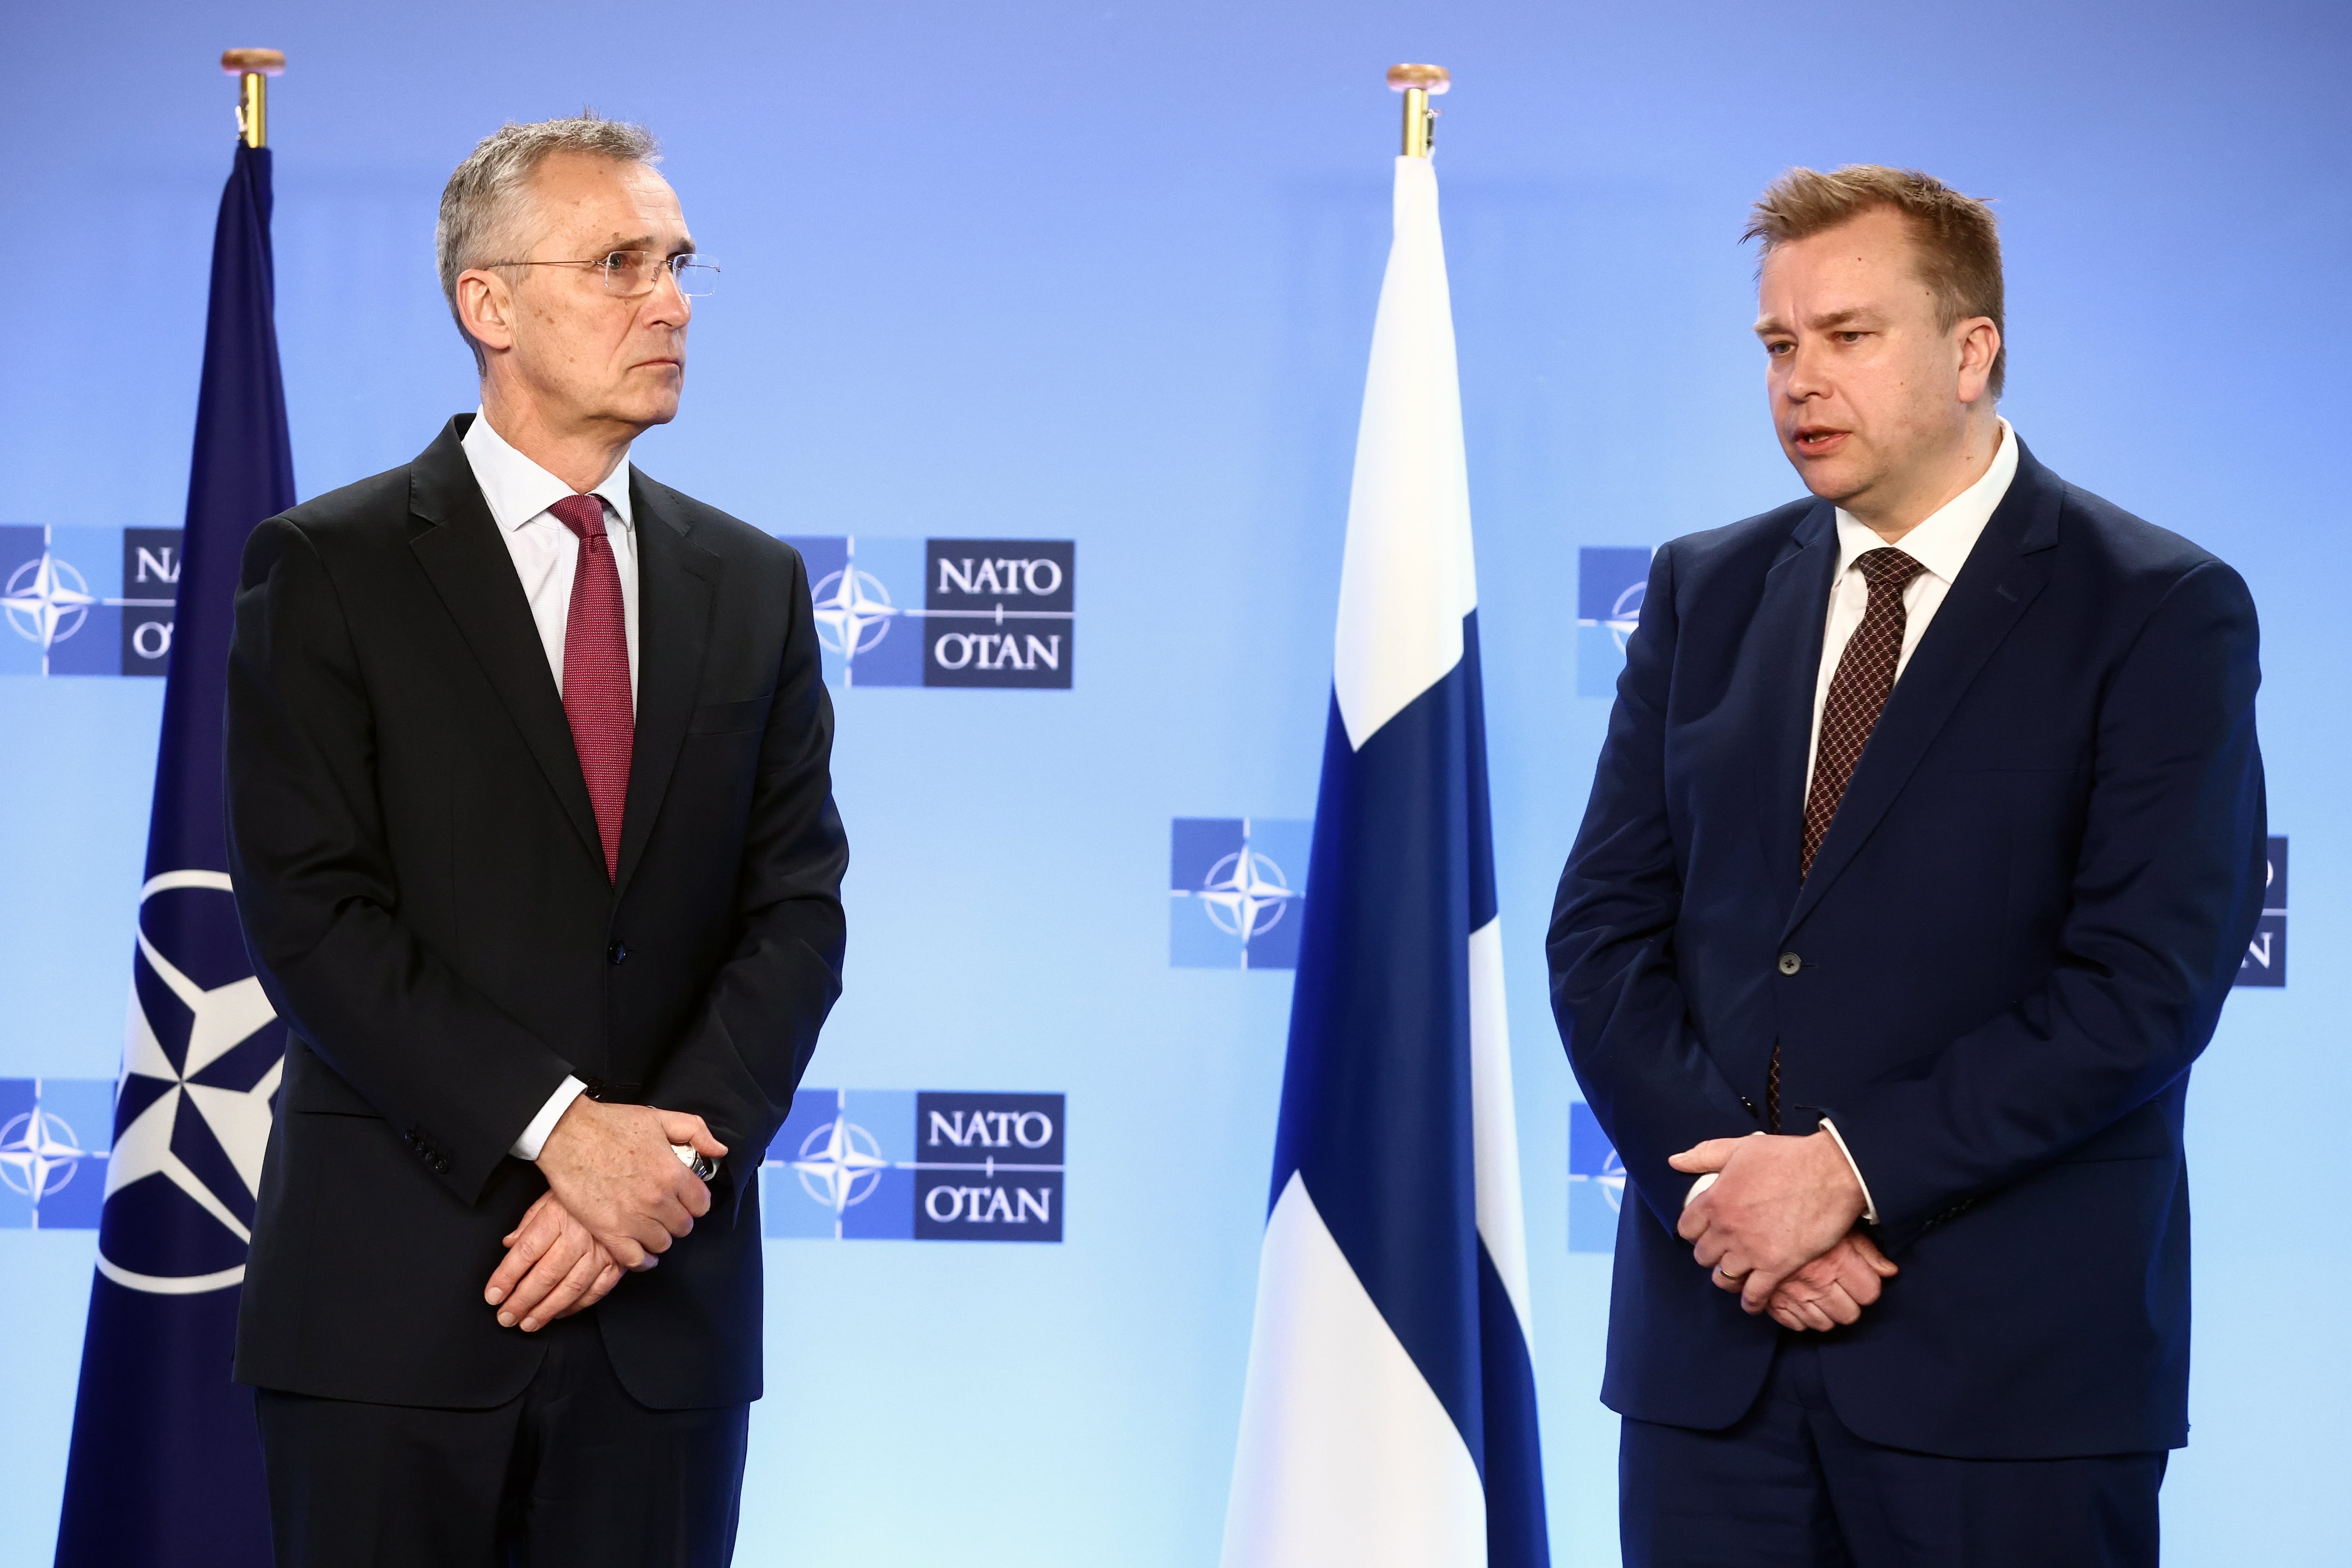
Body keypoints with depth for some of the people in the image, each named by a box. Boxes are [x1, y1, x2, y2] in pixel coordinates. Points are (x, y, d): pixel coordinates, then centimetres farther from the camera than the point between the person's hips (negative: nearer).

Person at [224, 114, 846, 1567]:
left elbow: (797, 907, 5)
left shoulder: (753, 584, 11)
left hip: (665, 1305, 3)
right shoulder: (332, 567, -1)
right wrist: (556, 1128, -17)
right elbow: (311, 911, -9)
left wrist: (670, 1154, -10)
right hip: (398, 1293, -3)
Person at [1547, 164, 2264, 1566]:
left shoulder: (2162, 612, -4)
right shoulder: (1706, 592, 12)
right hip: (1714, 1342, 4)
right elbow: (1604, 929, 7)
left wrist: (1851, 1169, -15)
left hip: (2009, 1354, -4)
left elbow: (2148, 981, -12)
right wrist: (1725, 1181, -9)